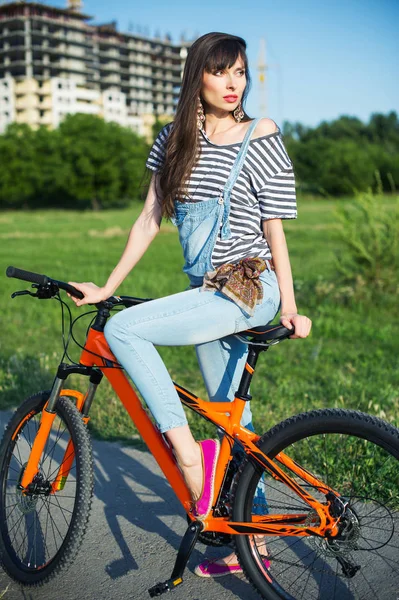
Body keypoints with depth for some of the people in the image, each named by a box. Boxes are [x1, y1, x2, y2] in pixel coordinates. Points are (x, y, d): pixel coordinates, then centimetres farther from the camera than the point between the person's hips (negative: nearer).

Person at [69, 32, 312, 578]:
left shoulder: (261, 138, -5)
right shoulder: (175, 140, 10)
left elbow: (274, 229, -5)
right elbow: (150, 219, 12)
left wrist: (289, 307, -7)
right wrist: (106, 287, 9)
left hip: (250, 289, -6)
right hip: (209, 290, 6)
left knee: (122, 330, -21)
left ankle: (189, 452, -13)